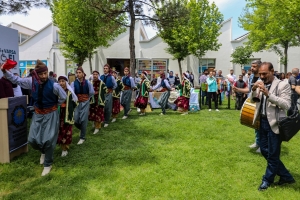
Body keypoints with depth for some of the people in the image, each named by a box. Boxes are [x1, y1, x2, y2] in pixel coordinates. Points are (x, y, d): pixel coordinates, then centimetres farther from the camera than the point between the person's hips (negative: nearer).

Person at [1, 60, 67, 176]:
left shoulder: (54, 85, -19)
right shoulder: (32, 82, -6)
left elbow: (63, 97, -6)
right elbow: (16, 80, 5)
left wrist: (54, 105, 2)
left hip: (50, 115, -4)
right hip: (38, 114, 5)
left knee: (48, 140, -3)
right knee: (32, 139, 4)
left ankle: (48, 164, 18)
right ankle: (43, 151, 39)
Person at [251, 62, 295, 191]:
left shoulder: (282, 85, -13)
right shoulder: (260, 83, 4)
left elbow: (286, 105, -22)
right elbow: (253, 100, 7)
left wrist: (268, 94, -32)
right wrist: (253, 89, -12)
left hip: (274, 124, -7)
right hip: (263, 122, 7)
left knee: (272, 154, 5)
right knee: (264, 150, 15)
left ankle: (267, 180, 26)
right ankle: (286, 176, 32)